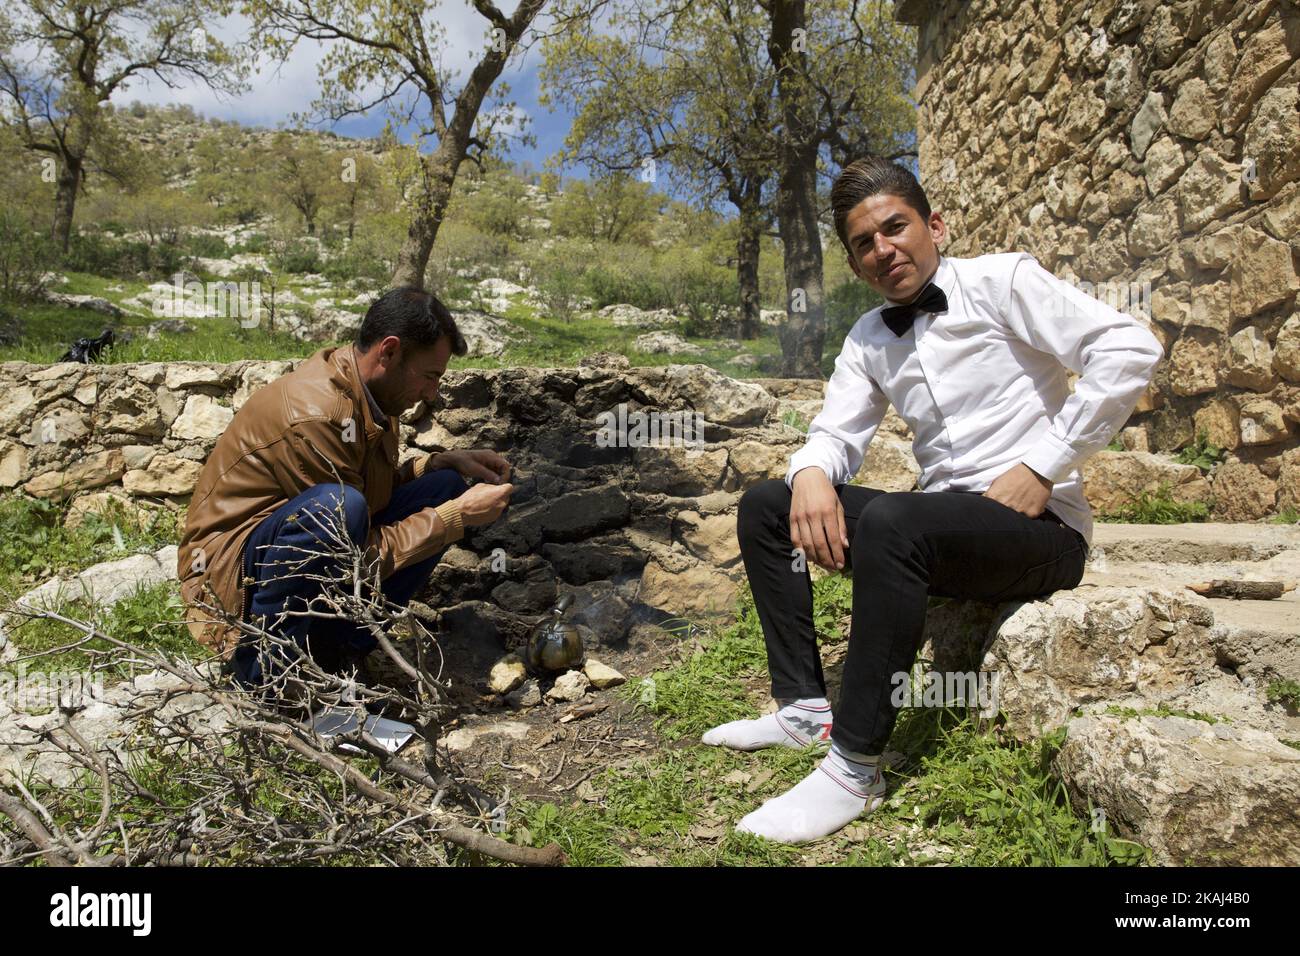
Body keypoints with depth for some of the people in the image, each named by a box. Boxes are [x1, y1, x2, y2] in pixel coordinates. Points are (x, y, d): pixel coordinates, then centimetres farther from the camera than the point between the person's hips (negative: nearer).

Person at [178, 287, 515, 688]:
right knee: (336, 506, -38)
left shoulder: (368, 389, 0)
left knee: (444, 488, -1)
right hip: (232, 570, -9)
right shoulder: (316, 413, -26)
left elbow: (376, 486, 15)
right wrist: (458, 517, -17)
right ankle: (263, 661, -16)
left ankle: (339, 644, -3)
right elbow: (365, 555, -22)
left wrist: (443, 461, -1)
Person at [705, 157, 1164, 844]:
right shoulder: (868, 340, 13)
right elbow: (836, 432, 10)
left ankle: (855, 769, -27)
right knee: (764, 506, 1)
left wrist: (1043, 467, -17)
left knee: (890, 521, -37)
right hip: (939, 526, 7)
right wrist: (812, 472, -15)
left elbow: (1130, 348, -13)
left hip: (1041, 527, -7)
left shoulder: (1001, 281, -4)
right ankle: (806, 709, -3)